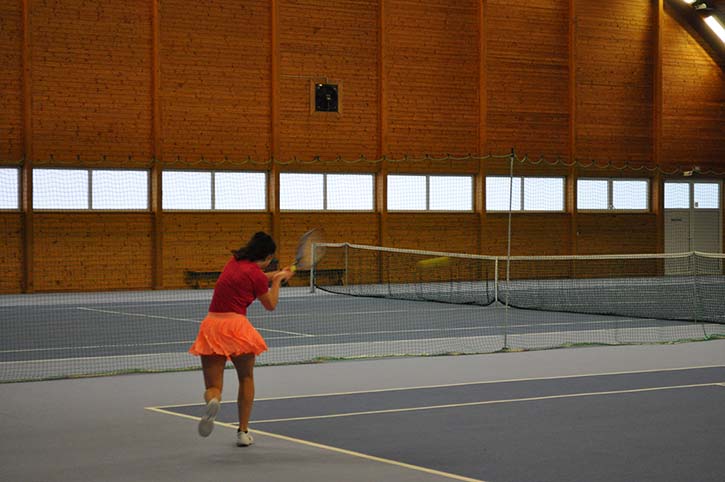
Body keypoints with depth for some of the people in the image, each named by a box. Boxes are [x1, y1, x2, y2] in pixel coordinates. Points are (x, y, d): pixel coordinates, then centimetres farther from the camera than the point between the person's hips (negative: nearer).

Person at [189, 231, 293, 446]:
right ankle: (243, 431, 18)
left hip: (211, 324, 4)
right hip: (236, 324, -4)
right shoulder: (256, 274, -6)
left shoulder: (234, 262, 12)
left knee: (213, 387, 7)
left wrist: (276, 275, 34)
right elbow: (270, 305, 8)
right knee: (246, 378, 21)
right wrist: (277, 280, 17)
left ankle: (212, 400, -31)